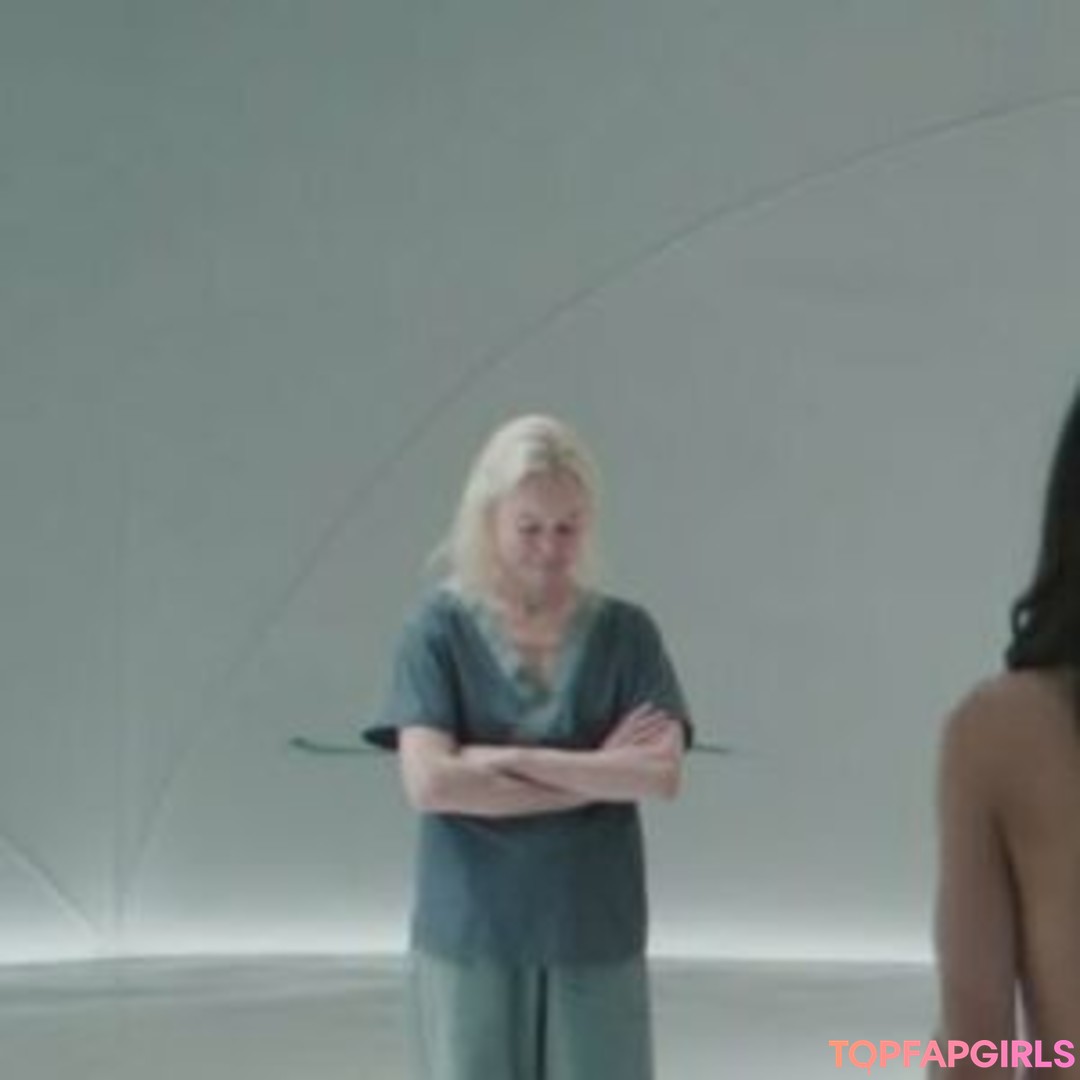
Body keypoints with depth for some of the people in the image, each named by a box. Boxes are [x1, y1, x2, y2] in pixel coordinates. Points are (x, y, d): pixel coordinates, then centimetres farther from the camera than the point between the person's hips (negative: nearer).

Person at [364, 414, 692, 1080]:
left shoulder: (625, 632, 2)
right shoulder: (441, 630, -3)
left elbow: (661, 774, -11)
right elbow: (430, 782, -16)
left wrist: (510, 758, -15)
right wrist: (596, 775, -13)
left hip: (595, 936, 1)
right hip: (471, 935, -1)